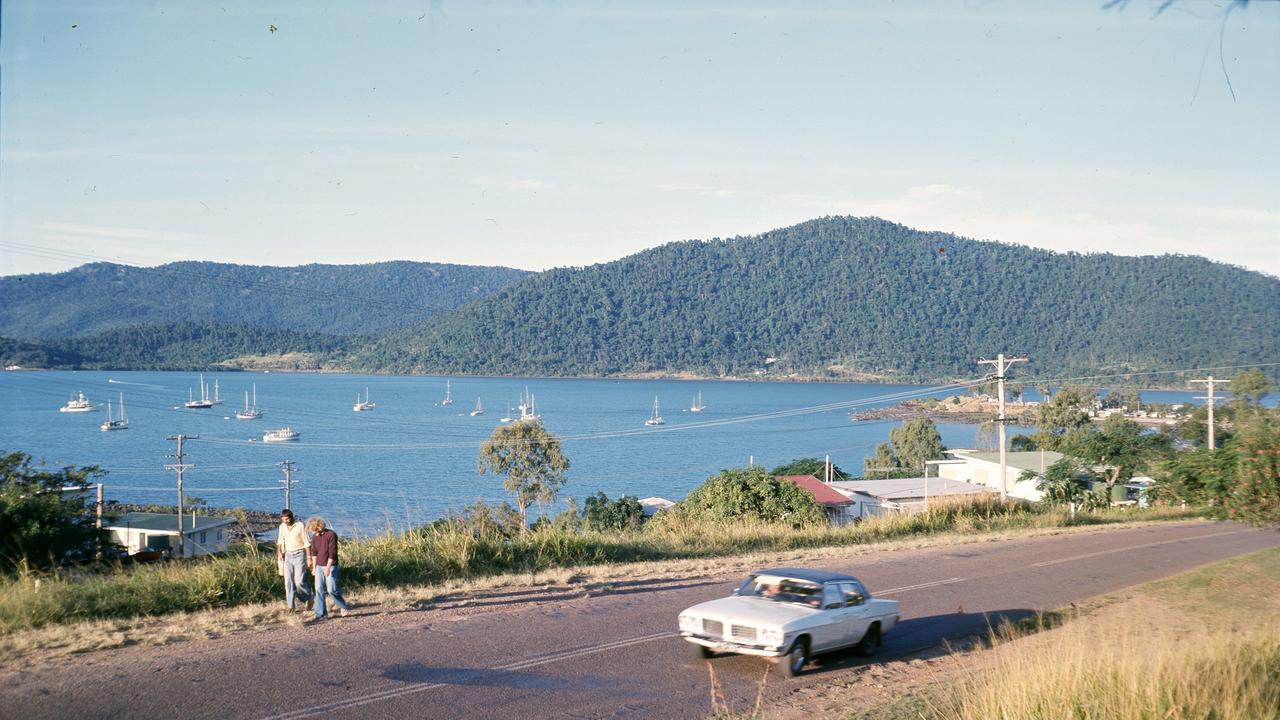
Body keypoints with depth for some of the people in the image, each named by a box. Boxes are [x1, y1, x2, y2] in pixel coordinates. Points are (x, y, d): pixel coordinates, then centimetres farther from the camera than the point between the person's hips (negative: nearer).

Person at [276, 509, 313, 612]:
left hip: (299, 555, -5)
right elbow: (280, 541, 19)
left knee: (299, 581, -11)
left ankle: (309, 599, 12)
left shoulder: (300, 526, -10)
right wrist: (279, 552, 3)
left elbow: (306, 543, -6)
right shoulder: (282, 527, 5)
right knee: (288, 581, 0)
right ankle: (291, 606, 7)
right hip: (288, 556, 5)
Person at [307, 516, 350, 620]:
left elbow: (332, 553, -17)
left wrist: (328, 568, -19)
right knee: (319, 590, 2)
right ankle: (320, 614, 7)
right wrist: (314, 567, 11)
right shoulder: (315, 536, 6)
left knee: (331, 589, -8)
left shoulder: (331, 535, -15)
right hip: (319, 566, 6)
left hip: (330, 566, -6)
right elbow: (314, 553, 14)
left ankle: (343, 608, 13)